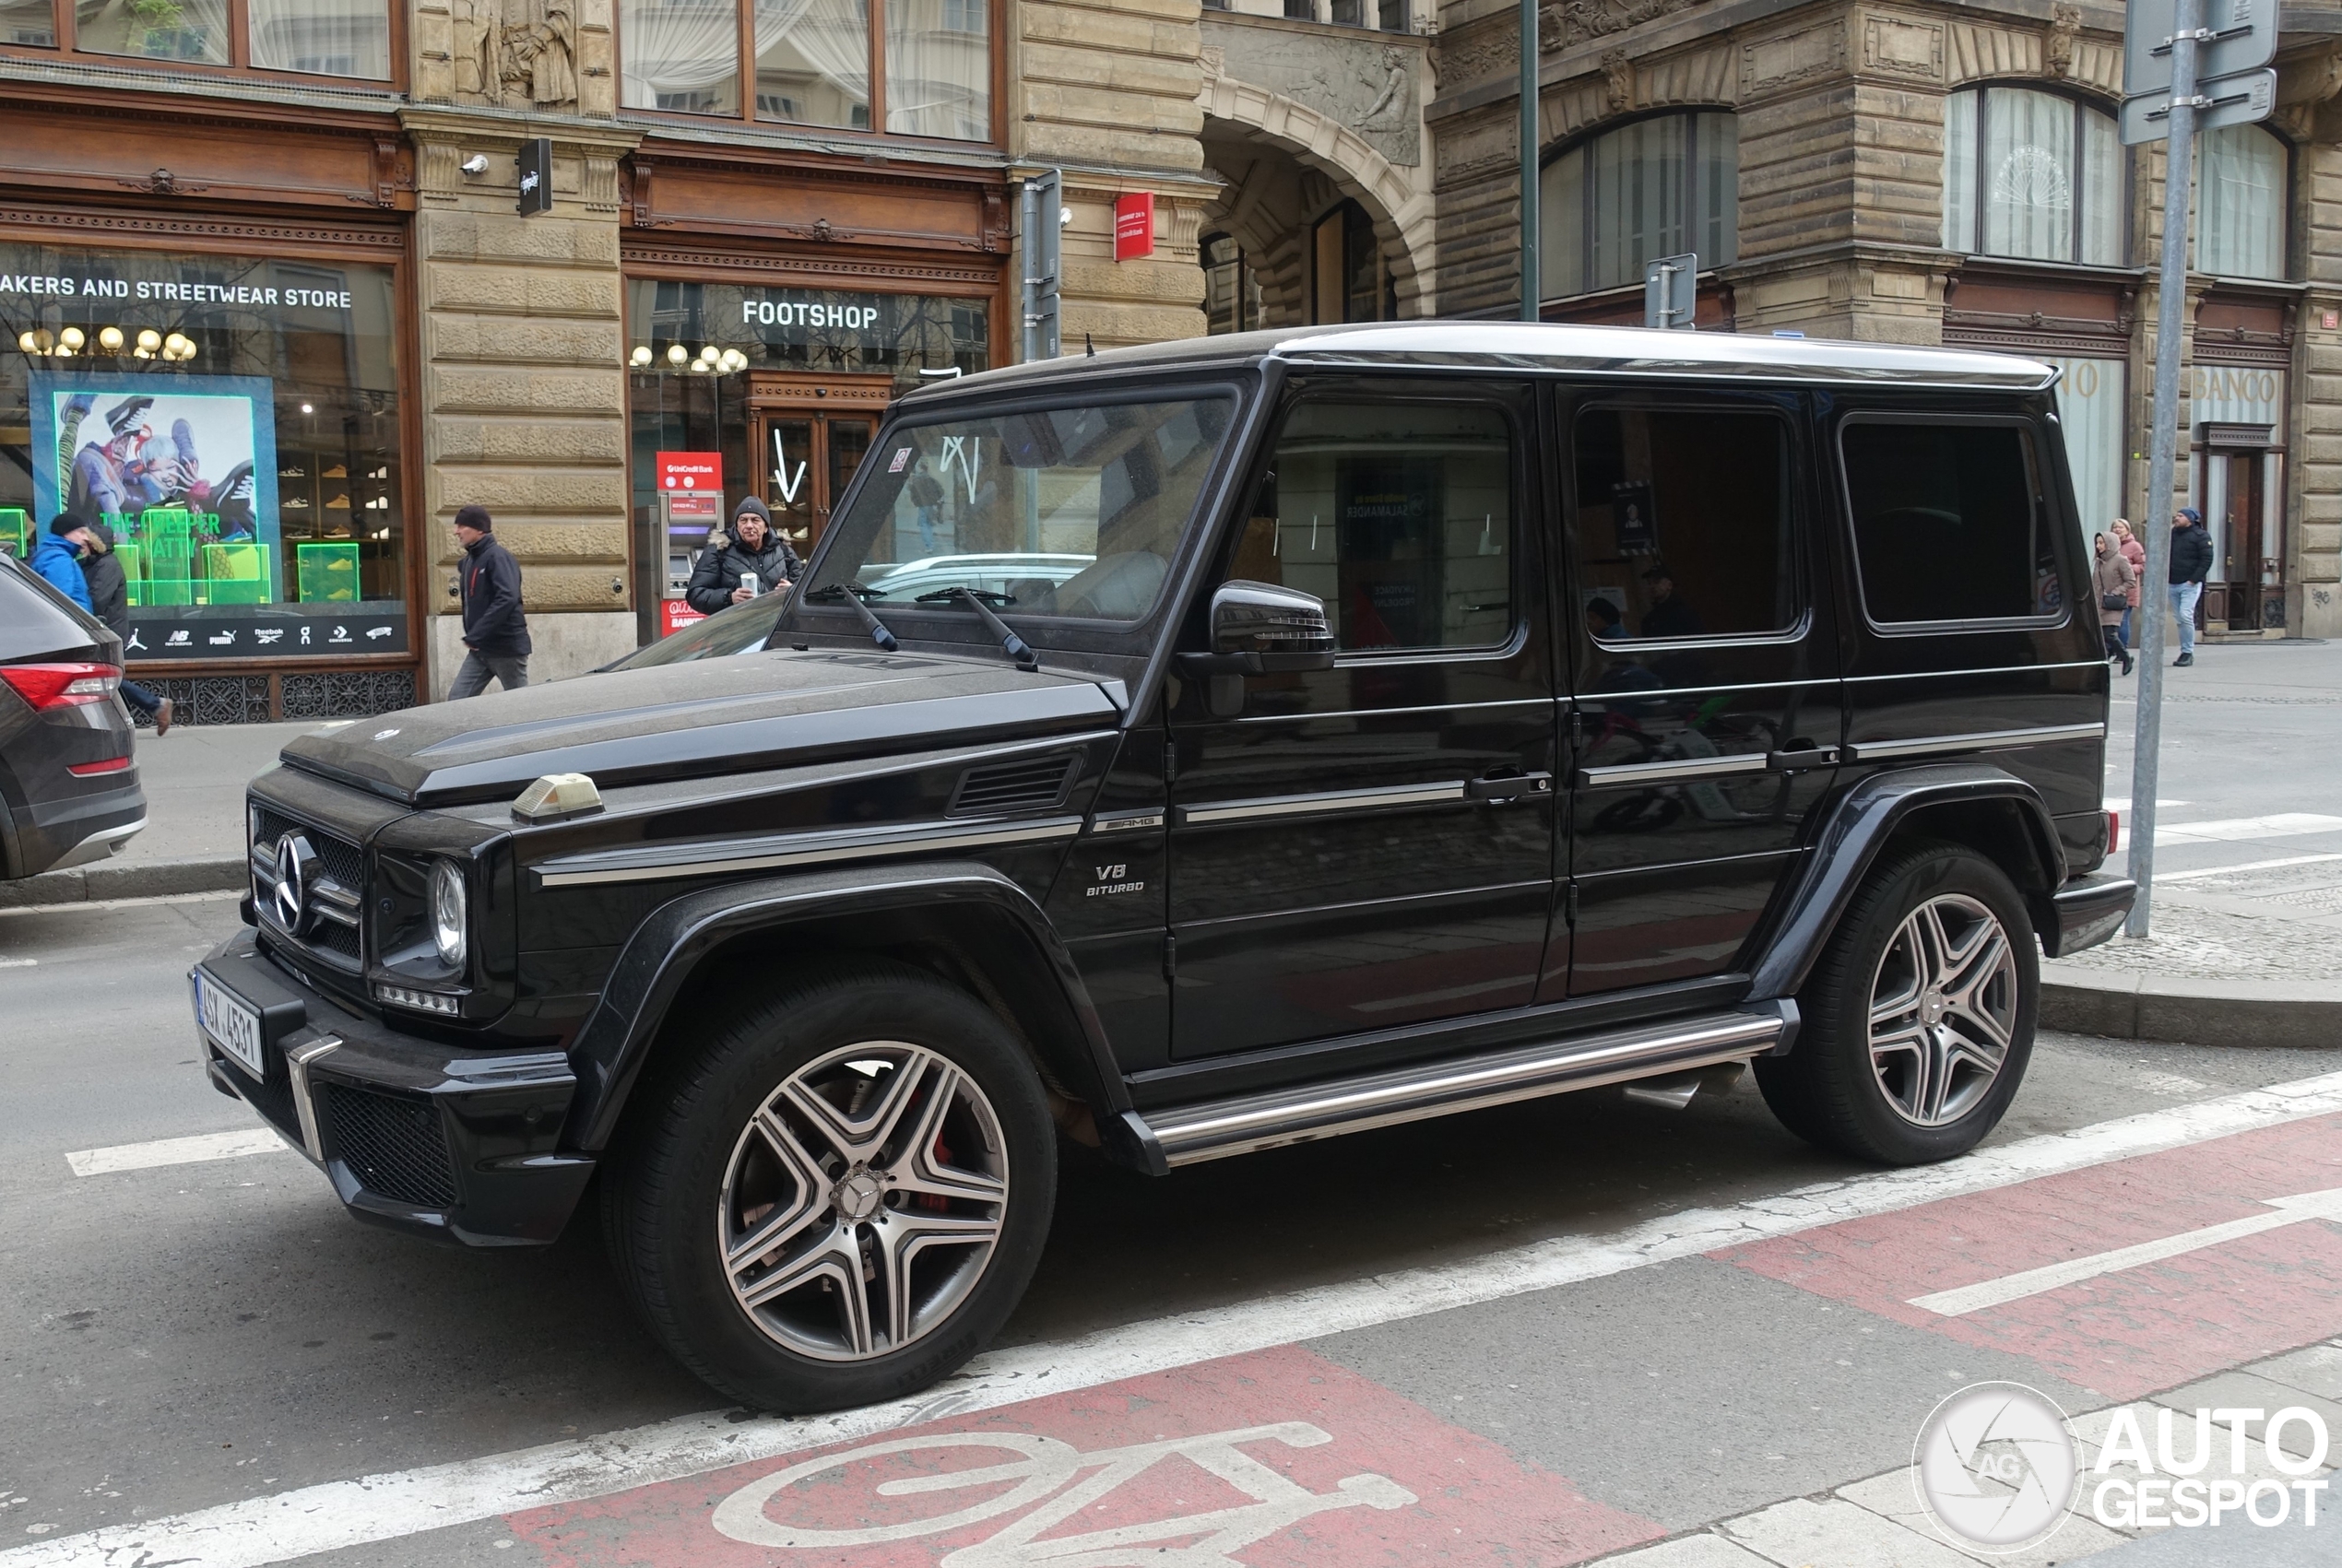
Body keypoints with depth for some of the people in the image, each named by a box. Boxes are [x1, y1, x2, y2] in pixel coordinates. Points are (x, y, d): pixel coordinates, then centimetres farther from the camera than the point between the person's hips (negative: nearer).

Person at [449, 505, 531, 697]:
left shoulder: (497, 557, -15)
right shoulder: (469, 560, 13)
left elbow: (507, 599, -28)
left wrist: (475, 636, -27)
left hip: (506, 647, -8)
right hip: (480, 649, 8)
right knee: (457, 700, 0)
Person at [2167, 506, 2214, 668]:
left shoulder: (2201, 536, -2)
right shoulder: (2173, 533, 16)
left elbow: (2206, 560, -10)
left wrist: (2194, 579, -15)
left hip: (2190, 585, -6)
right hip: (2173, 584, 6)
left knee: (2185, 616, -16)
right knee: (2179, 619, 7)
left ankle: (2188, 653, -11)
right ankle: (2185, 653, 13)